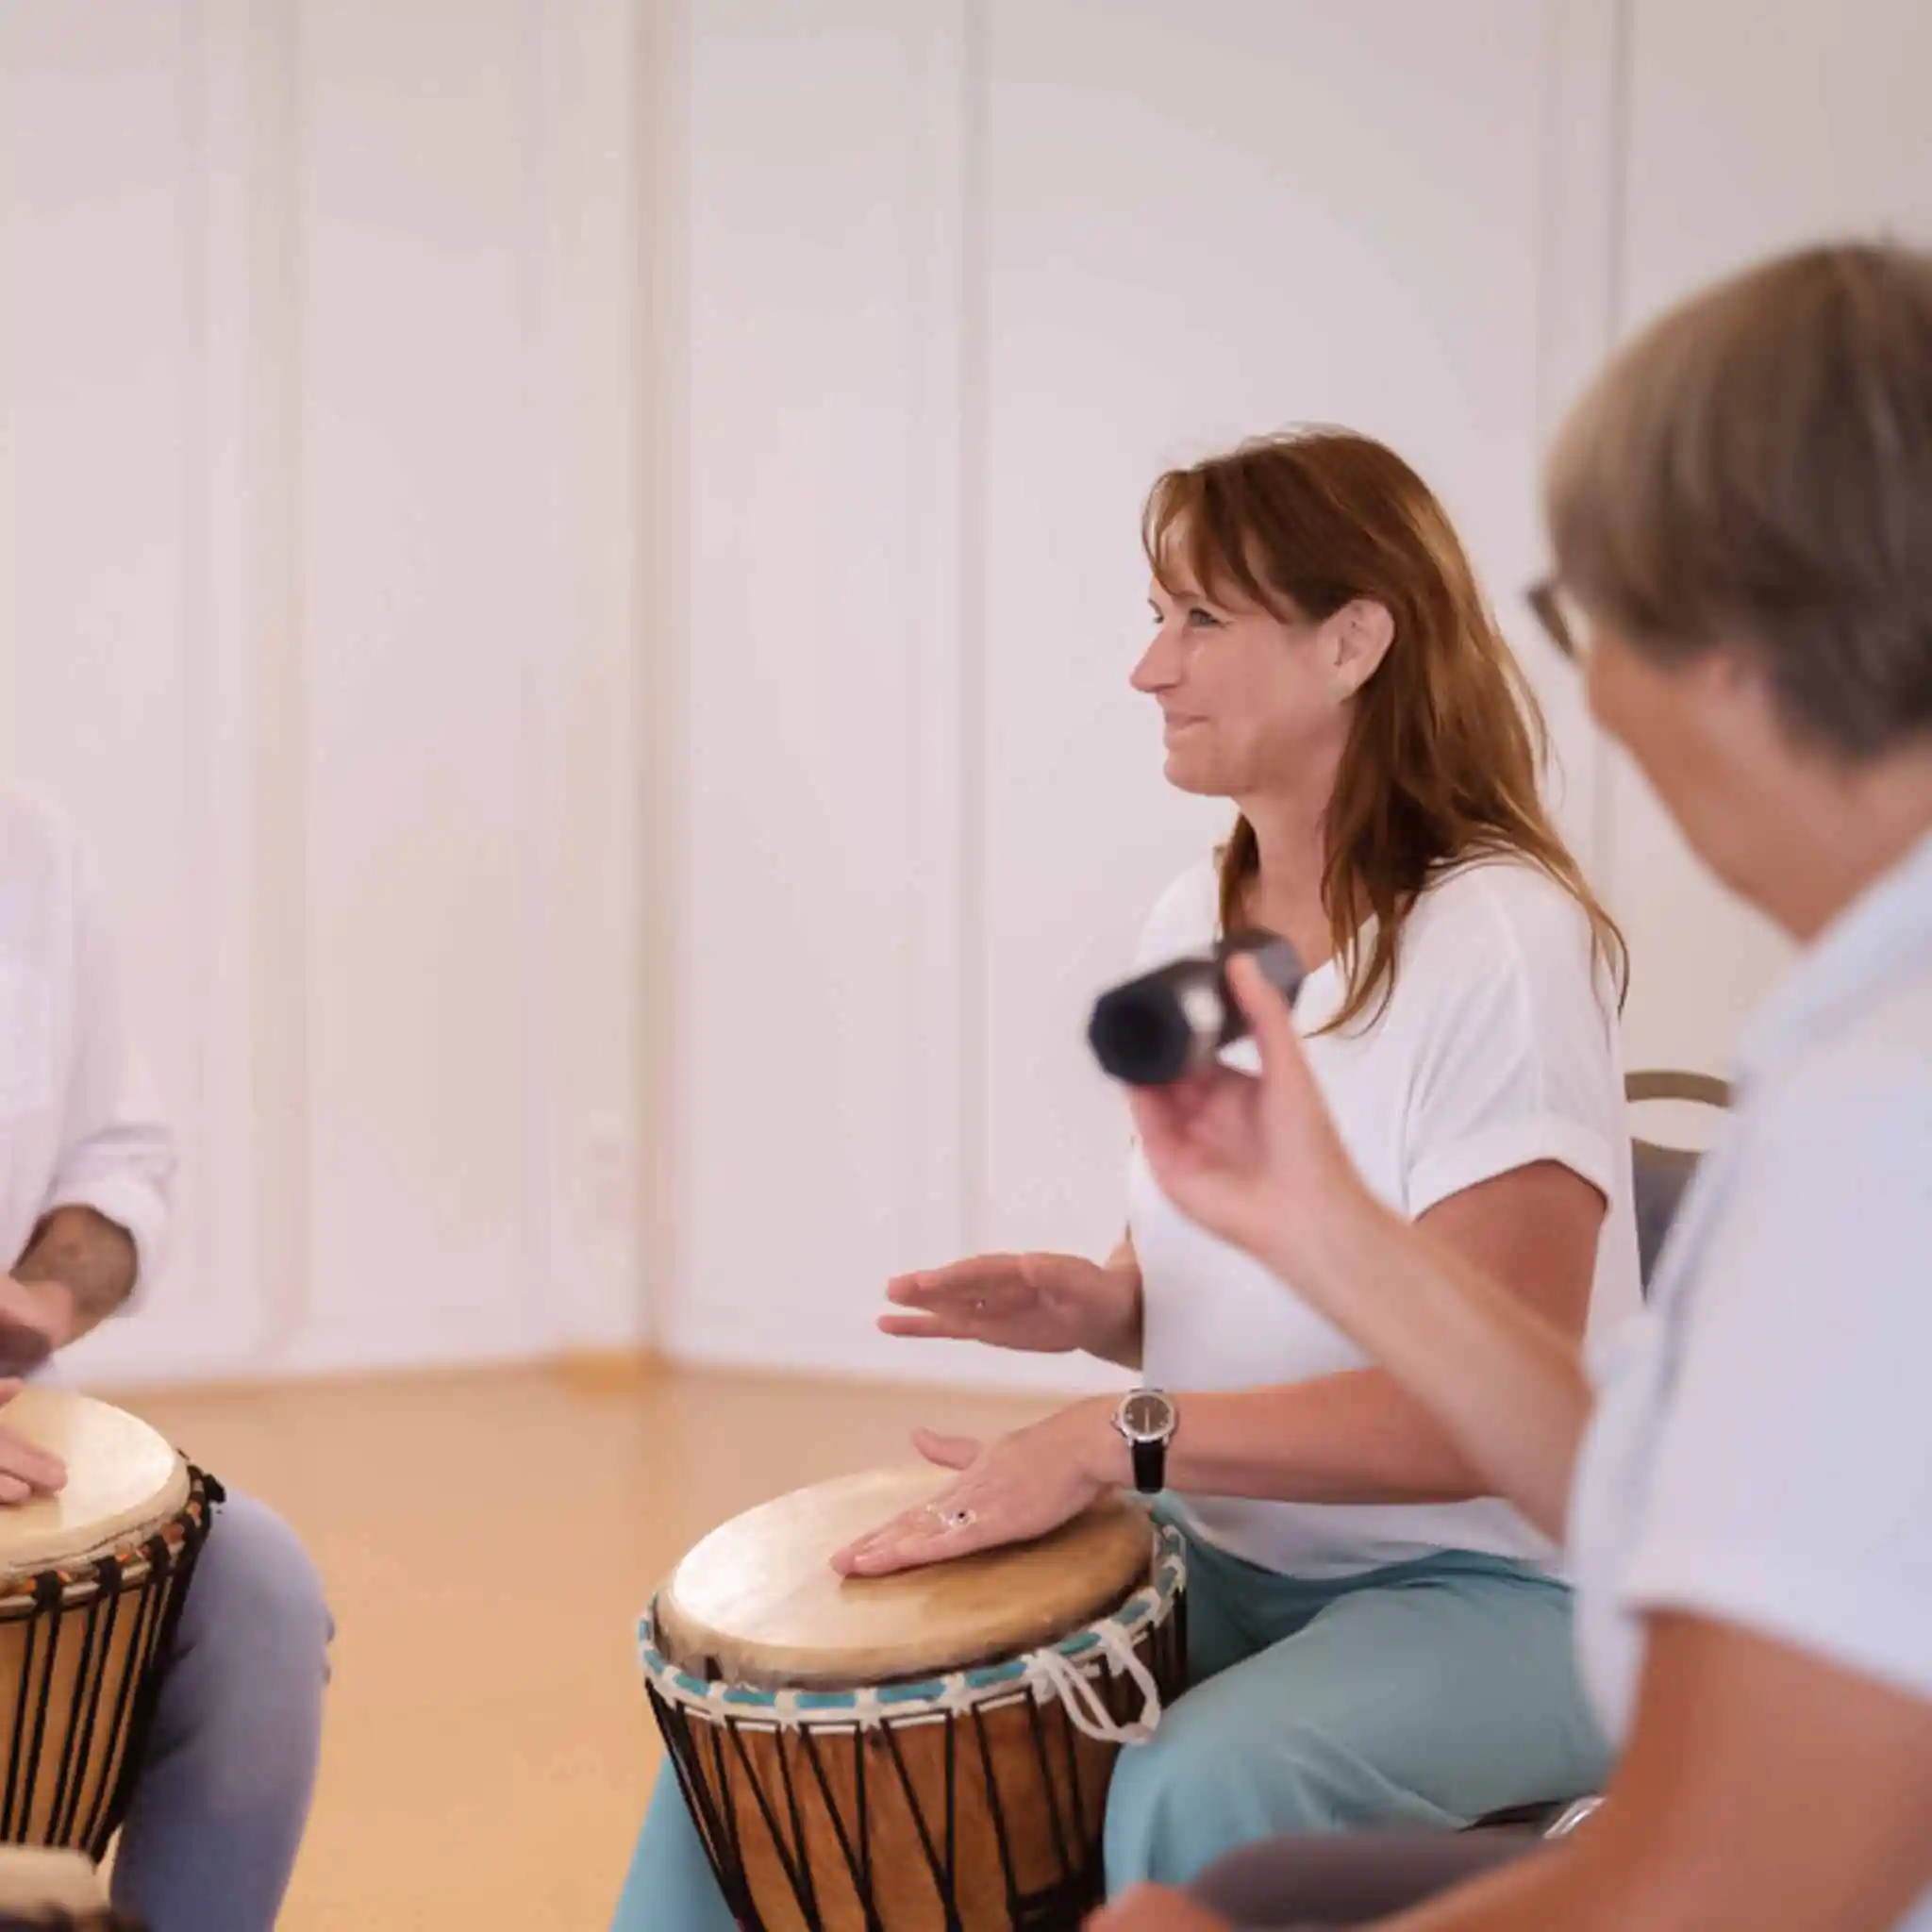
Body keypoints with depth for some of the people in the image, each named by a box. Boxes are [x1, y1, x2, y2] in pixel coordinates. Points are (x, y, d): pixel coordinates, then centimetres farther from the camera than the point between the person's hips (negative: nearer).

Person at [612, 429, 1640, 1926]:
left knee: (1199, 1797, -36)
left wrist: (1116, 1437, -26)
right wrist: (1096, 1307, -7)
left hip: (1494, 1593, -7)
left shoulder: (1498, 939, -19)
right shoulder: (1193, 926, 5)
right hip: (1227, 1557, 8)